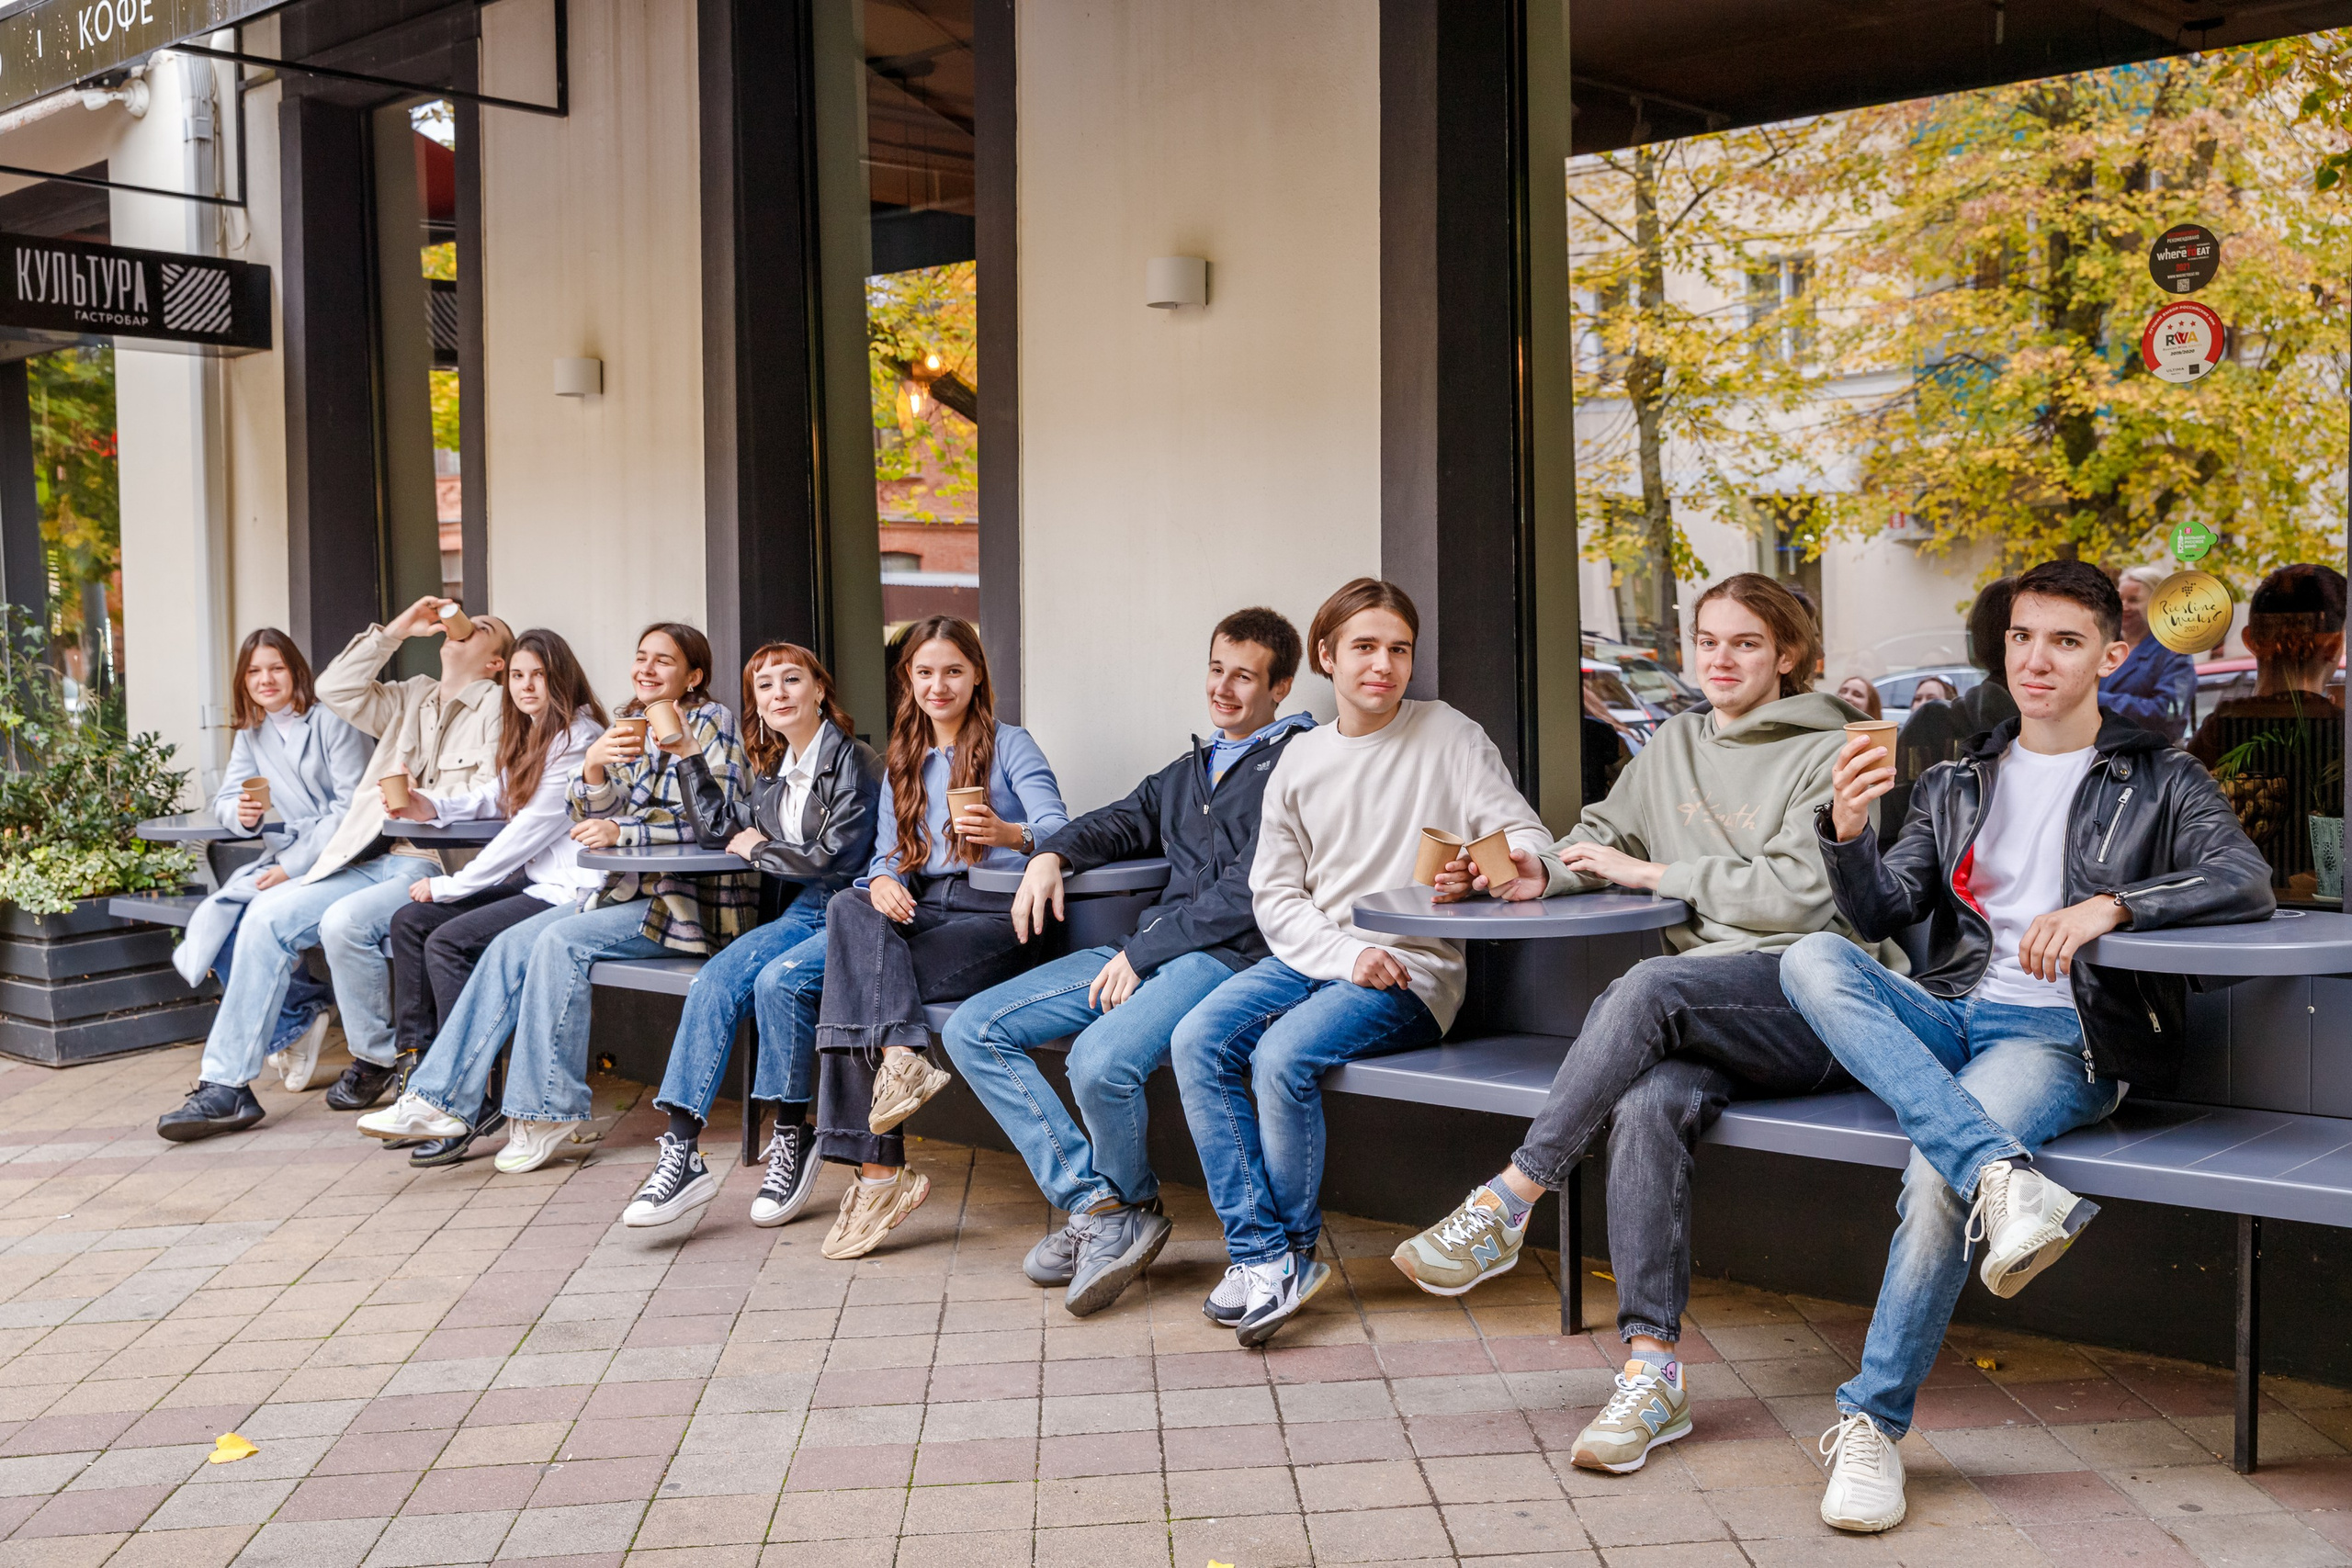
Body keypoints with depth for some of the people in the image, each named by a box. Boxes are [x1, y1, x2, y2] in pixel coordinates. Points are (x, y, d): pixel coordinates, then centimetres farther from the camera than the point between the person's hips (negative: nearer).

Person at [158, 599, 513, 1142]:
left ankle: (375, 1057, -5)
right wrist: (395, 631, 11)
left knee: (344, 923, -31)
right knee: (267, 915, -12)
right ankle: (227, 1085, -11)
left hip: (437, 868, -7)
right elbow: (336, 690, 14)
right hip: (370, 861, 7)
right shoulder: (410, 698, 25)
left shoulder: (498, 708, 3)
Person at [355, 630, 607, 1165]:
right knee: (409, 921, 3)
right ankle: (416, 1074, 2)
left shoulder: (578, 739, -13)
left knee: (448, 941, -21)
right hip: (531, 883, 10)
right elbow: (493, 798, 24)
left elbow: (533, 828, -16)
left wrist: (450, 886, -10)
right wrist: (433, 808, 2)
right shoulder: (528, 737, 18)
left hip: (570, 890, -10)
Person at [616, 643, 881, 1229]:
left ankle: (792, 1138, -14)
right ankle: (682, 1150, -24)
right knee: (715, 981, -19)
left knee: (779, 979, -32)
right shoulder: (776, 773, 16)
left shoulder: (854, 762, -8)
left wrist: (760, 849, 1)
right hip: (801, 913, 7)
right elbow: (718, 830, 25)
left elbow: (836, 857, -14)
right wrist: (687, 754, 20)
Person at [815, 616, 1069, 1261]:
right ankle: (902, 1056, -39)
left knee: (856, 987, -27)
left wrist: (1008, 833, -32)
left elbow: (1060, 830, -9)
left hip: (994, 914, -5)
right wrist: (883, 880, -10)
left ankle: (877, 1173, -28)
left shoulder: (1009, 745, 6)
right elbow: (888, 851, 16)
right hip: (917, 909, 5)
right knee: (848, 907, -30)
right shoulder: (902, 761, 24)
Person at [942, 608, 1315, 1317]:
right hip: (1146, 950, 9)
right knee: (972, 1030, -5)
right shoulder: (1191, 769, 26)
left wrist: (1141, 952, -12)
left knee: (1101, 1060, -35)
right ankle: (1097, 1206, -10)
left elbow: (1248, 893, -11)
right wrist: (1052, 853, 12)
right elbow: (1125, 821, 35)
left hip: (1228, 954, -9)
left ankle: (1129, 1206, -2)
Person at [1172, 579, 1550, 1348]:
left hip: (1412, 968, -5)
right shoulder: (1301, 759, 11)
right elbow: (1275, 893, 8)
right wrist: (1347, 954, -10)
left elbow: (1528, 837, -5)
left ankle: (1294, 1249, -6)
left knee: (1283, 1054, -28)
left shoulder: (1449, 737, 0)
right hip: (1312, 955, 5)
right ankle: (1259, 1251, -15)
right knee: (1198, 1040, -19)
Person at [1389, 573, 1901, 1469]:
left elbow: (1800, 892, -7)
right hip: (1702, 1017, 5)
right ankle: (1653, 1368, -32)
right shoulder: (1676, 745, 25)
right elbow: (1609, 831, 33)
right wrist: (1546, 872, 10)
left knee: (1646, 988, -35)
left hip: (1805, 1000, -4)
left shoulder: (1828, 751, 5)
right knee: (1649, 1102, -31)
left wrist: (1656, 874, -5)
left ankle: (1508, 1202, -28)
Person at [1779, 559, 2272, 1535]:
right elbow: (1881, 914, 10)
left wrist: (2108, 906, -22)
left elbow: (2246, 883, -6)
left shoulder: (2158, 782, 12)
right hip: (1949, 1014, 4)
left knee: (1937, 1171, -32)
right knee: (1812, 961, -28)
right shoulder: (1958, 785, 22)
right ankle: (2003, 1177, -41)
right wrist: (1846, 831, -12)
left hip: (2065, 1032, -4)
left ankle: (1872, 1423, -20)